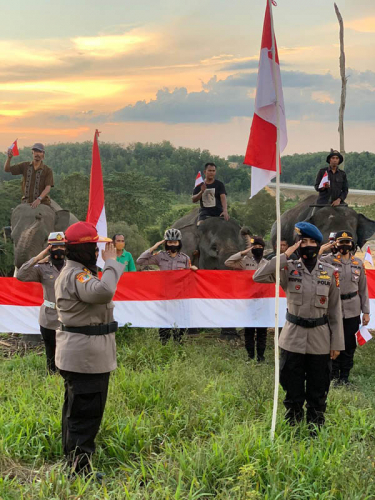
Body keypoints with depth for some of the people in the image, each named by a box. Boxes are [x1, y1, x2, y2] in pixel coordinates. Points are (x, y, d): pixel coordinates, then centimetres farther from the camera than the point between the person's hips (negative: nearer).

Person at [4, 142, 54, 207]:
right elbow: (6, 169, 5)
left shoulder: (48, 170, -6)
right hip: (27, 202, 3)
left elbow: (48, 188, -16)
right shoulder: (25, 166, 6)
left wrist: (38, 199, -33)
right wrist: (9, 157, -16)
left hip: (42, 202, -3)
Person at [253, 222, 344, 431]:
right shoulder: (289, 269, -4)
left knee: (318, 391, 11)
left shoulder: (330, 272, -1)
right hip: (293, 339, -1)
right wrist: (285, 255, -19)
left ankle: (316, 430, 27)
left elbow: (335, 310, 2)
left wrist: (337, 343, 0)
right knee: (293, 390, 10)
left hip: (320, 340, 1)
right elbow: (258, 277, -19)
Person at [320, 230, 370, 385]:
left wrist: (366, 311, 6)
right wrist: (324, 248, -15)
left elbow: (363, 289, 9)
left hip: (352, 310, 3)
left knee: (349, 344, 8)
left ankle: (345, 376, 21)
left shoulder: (358, 263, 6)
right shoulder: (328, 260, -4)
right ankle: (334, 374, 21)